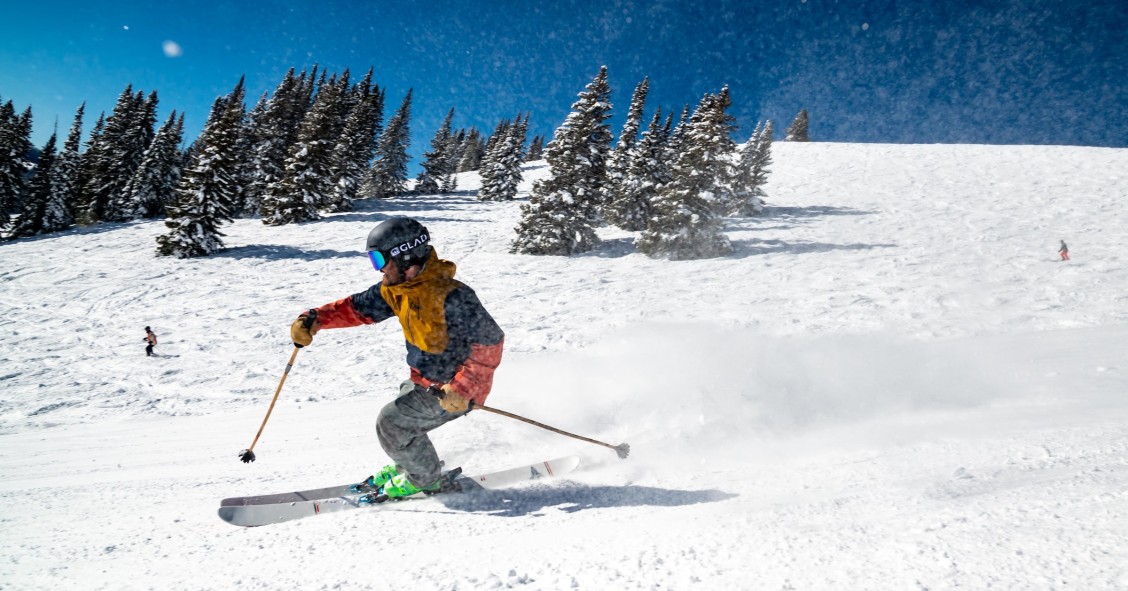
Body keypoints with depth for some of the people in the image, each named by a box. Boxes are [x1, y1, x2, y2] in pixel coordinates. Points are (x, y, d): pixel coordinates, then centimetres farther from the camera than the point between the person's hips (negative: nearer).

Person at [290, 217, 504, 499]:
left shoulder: (451, 297, -30)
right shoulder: (396, 289, -4)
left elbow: (491, 341, -29)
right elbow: (358, 307, 4)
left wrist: (462, 389, -33)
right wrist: (315, 319, -11)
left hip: (454, 391, -8)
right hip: (423, 380, 8)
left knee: (391, 423, -9)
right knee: (393, 420, 16)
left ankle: (425, 479, 14)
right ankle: (407, 466, 44)